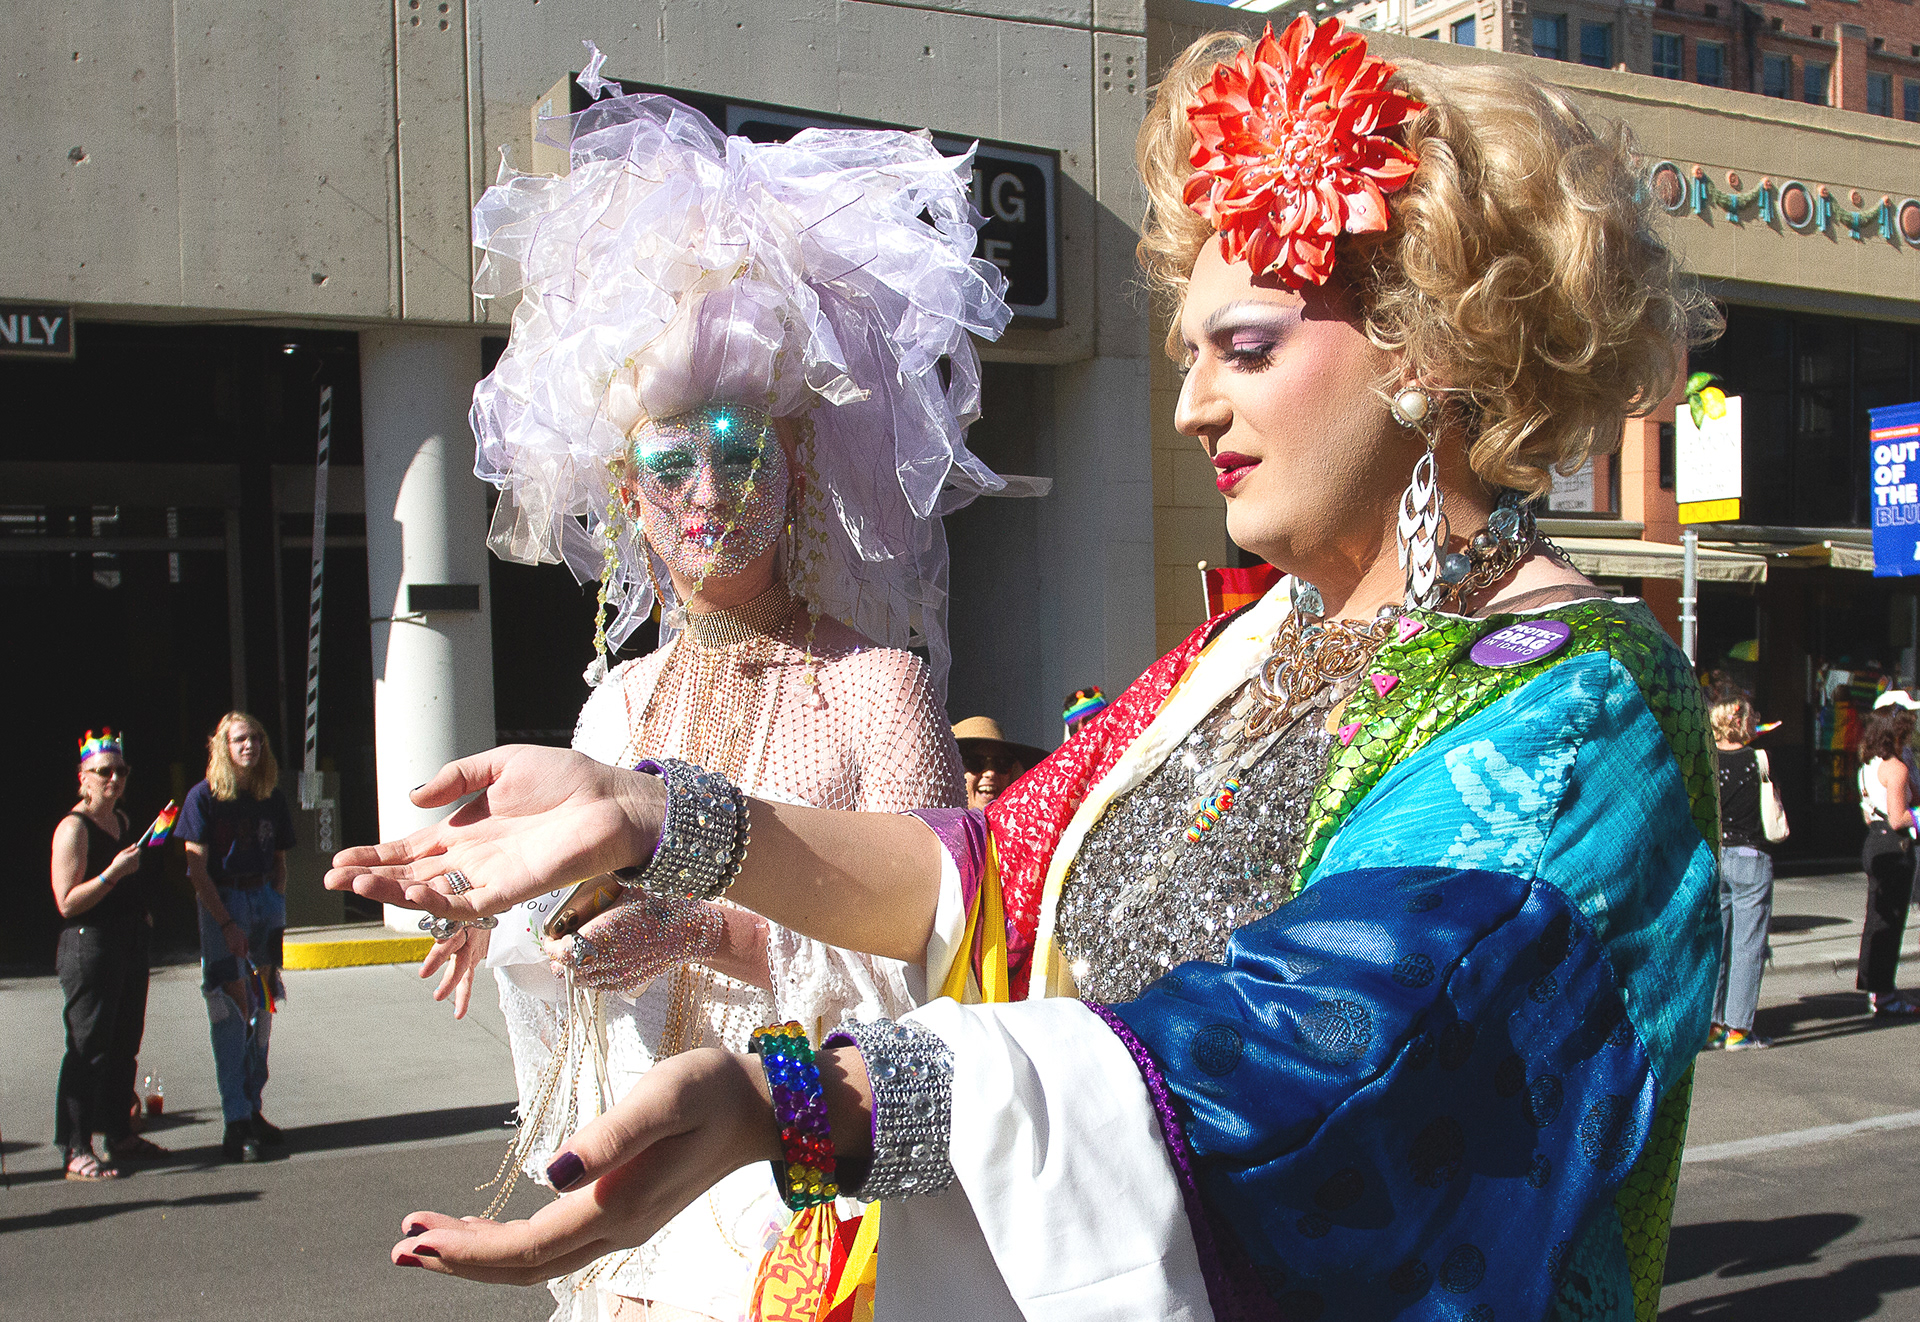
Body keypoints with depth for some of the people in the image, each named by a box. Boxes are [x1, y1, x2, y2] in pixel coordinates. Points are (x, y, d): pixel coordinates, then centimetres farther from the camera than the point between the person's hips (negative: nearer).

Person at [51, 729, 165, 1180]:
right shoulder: (73, 827, -11)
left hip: (131, 942, 8)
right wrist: (114, 872, -23)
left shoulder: (121, 820, 15)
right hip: (89, 946, -8)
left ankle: (120, 1134, 23)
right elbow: (67, 903, -17)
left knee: (124, 1044, 13)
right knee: (88, 1049, -7)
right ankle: (75, 1151, -2)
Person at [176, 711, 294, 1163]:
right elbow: (196, 870, -9)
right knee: (230, 1011, -6)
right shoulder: (204, 797, -7)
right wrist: (227, 924, -15)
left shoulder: (272, 797, 8)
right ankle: (235, 1123, -3)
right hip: (221, 904, -5)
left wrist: (279, 911, 3)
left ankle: (252, 1110, 17)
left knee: (262, 1007, 7)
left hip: (265, 900, 5)